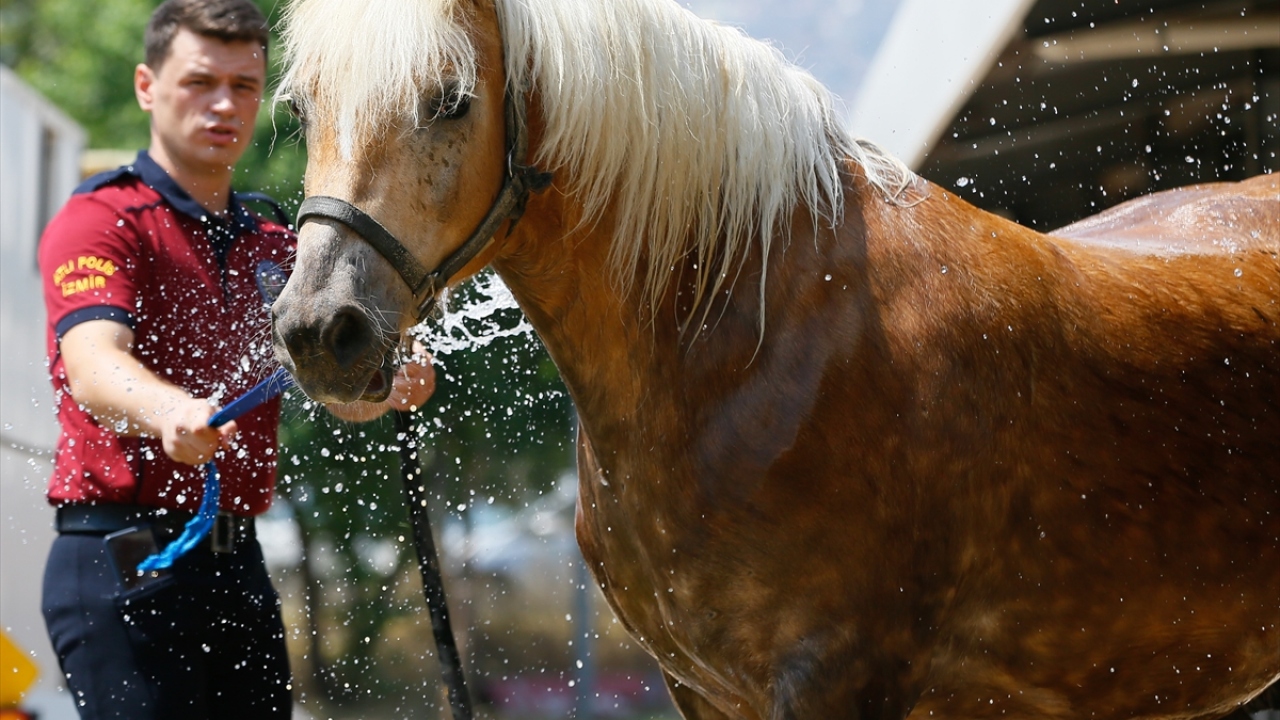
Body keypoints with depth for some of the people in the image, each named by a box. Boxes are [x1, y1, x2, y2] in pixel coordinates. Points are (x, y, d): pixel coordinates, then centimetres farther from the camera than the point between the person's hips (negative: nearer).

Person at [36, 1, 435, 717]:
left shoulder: (274, 247, 19)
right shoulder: (100, 221, -5)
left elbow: (338, 390, 9)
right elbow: (93, 368, -23)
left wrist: (395, 382, -15)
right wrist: (172, 413, -45)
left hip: (239, 564, 7)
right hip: (126, 566, -7)